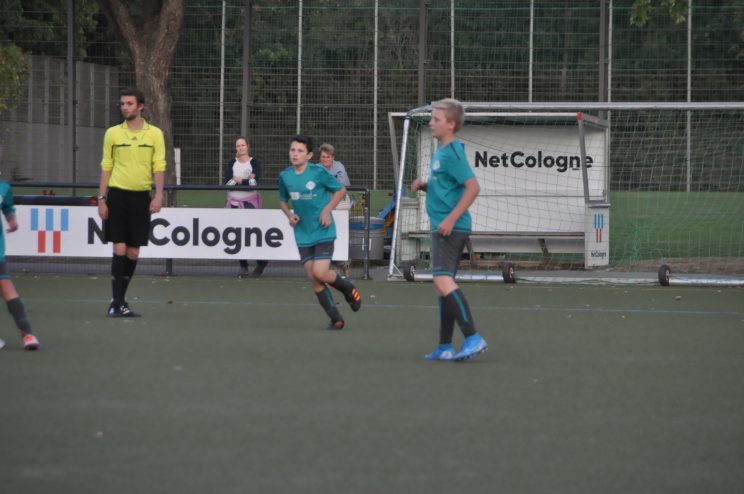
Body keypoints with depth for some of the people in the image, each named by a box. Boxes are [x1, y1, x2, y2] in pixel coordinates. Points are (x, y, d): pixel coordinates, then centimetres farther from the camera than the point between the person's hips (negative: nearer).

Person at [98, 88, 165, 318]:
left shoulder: (155, 134, 4)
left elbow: (159, 167, 1)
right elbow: (106, 167, 7)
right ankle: (117, 302, -4)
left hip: (141, 197, 1)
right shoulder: (112, 133, 5)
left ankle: (120, 300, 15)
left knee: (133, 252, 4)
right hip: (117, 195, -1)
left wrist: (158, 196, -11)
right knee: (119, 249, -7)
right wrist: (102, 199, 1)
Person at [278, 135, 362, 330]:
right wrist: (289, 214, -2)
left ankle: (348, 288, 16)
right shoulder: (285, 176, 1)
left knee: (320, 273, -17)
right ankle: (336, 319, 12)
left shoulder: (318, 172, -11)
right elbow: (283, 200, 18)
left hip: (323, 232, -5)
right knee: (313, 279, 0)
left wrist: (327, 210, -11)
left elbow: (341, 189, 0)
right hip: (303, 235, 5)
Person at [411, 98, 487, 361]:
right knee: (443, 283, 13)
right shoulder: (440, 152, 16)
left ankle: (473, 338, -25)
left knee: (443, 279, -20)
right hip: (441, 227, 11)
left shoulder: (453, 152, -13)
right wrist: (424, 186, 8)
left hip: (450, 228, -11)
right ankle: (445, 347, 17)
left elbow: (473, 187, -21)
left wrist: (451, 218, -23)